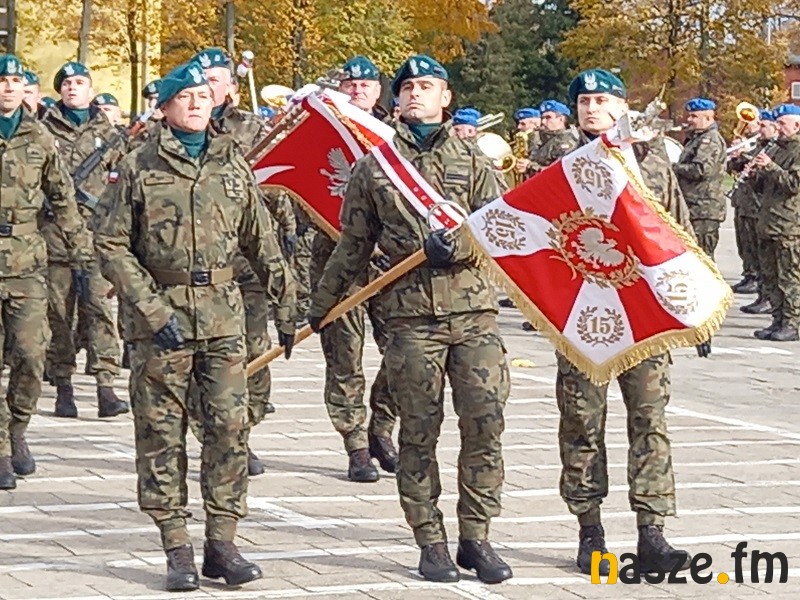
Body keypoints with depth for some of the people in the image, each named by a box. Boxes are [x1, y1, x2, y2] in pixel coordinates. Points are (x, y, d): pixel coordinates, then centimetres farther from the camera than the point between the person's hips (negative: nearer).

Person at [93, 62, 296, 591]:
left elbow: (261, 242, 16)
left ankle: (222, 543, 6)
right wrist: (152, 308, -12)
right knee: (162, 431, 0)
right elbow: (110, 244, -3)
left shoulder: (233, 165, 11)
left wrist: (286, 306, 15)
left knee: (230, 424, -2)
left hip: (223, 313, 3)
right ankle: (178, 549, 5)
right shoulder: (139, 167, 1)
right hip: (160, 314, -2)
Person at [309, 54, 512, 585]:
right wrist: (321, 306, 15)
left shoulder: (474, 161, 11)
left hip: (473, 307, 1)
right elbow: (353, 246, 15)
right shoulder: (375, 166, 11)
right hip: (410, 312, 0)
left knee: (486, 422, -4)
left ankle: (476, 536, 5)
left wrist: (457, 245, -18)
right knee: (420, 431, 1)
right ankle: (431, 541, 9)